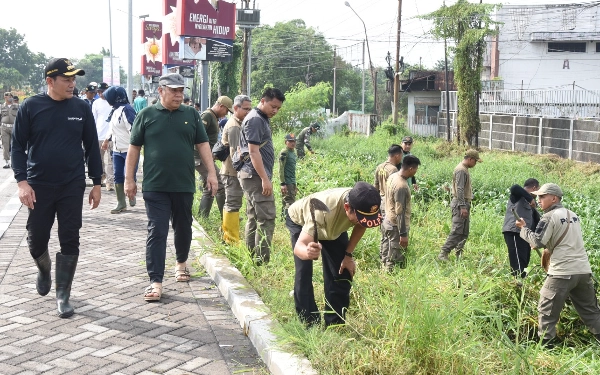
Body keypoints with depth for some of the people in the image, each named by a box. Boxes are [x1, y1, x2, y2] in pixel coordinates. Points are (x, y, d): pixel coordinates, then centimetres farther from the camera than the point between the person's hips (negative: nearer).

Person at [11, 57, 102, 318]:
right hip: (39, 186, 0)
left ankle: (63, 295, 12)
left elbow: (92, 147, 6)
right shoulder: (31, 107, -4)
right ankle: (44, 270, 41)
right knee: (36, 239, 9)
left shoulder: (81, 108, 0)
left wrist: (96, 183, 5)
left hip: (72, 187, 1)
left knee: (70, 240, 1)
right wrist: (22, 181, -13)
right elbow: (18, 146, -3)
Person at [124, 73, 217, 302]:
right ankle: (155, 281, -3)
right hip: (155, 186, -2)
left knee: (183, 227, 15)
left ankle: (181, 263, 40)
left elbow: (202, 145, 8)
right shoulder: (146, 115, 2)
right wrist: (129, 179, 1)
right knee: (156, 232, -5)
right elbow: (134, 148, 4)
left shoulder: (191, 115, 7)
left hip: (184, 185, 2)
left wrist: (211, 173, 0)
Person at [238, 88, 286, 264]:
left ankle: (252, 258, 17)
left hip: (254, 176, 10)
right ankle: (262, 261, -11)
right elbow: (253, 151, -19)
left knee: (253, 218, 11)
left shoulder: (262, 119, 16)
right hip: (256, 176, -10)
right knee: (267, 218, -11)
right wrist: (265, 179, -22)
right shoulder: (255, 119, -13)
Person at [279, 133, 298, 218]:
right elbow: (281, 169, -14)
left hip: (292, 182, 8)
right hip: (287, 183, -8)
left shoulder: (293, 153, 18)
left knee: (285, 203, 10)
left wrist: (295, 185, 23)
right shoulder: (284, 153, -9)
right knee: (290, 203, -13)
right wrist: (283, 183, -20)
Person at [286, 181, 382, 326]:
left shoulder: (362, 205, -34)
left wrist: (349, 255, -10)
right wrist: (307, 252, -78)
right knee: (304, 274, -17)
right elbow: (299, 246, -56)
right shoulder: (324, 210, -50)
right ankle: (310, 325, -5)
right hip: (299, 220, -4)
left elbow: (360, 227, -8)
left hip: (333, 225, 5)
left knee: (342, 272, -4)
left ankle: (335, 324, 9)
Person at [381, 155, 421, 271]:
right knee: (396, 261, 0)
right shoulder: (401, 186, -27)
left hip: (387, 221, 10)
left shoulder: (393, 176, 2)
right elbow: (400, 212, -26)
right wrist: (403, 234, -22)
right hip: (396, 226, -10)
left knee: (386, 258, 18)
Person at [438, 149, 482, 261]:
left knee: (464, 232, 12)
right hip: (460, 204, -11)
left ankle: (459, 255, 16)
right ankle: (443, 253, -13)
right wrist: (463, 207, -24)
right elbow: (459, 190, -21)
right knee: (457, 231, -13)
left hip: (464, 204, 11)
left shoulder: (464, 169, 18)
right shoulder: (461, 170, -14)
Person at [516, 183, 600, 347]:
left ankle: (545, 345, 3)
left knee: (546, 311, 3)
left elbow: (537, 243, -13)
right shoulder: (573, 215, 16)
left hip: (562, 273, -7)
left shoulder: (550, 217, -8)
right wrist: (549, 248, 23)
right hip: (583, 270, 7)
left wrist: (523, 228, -1)